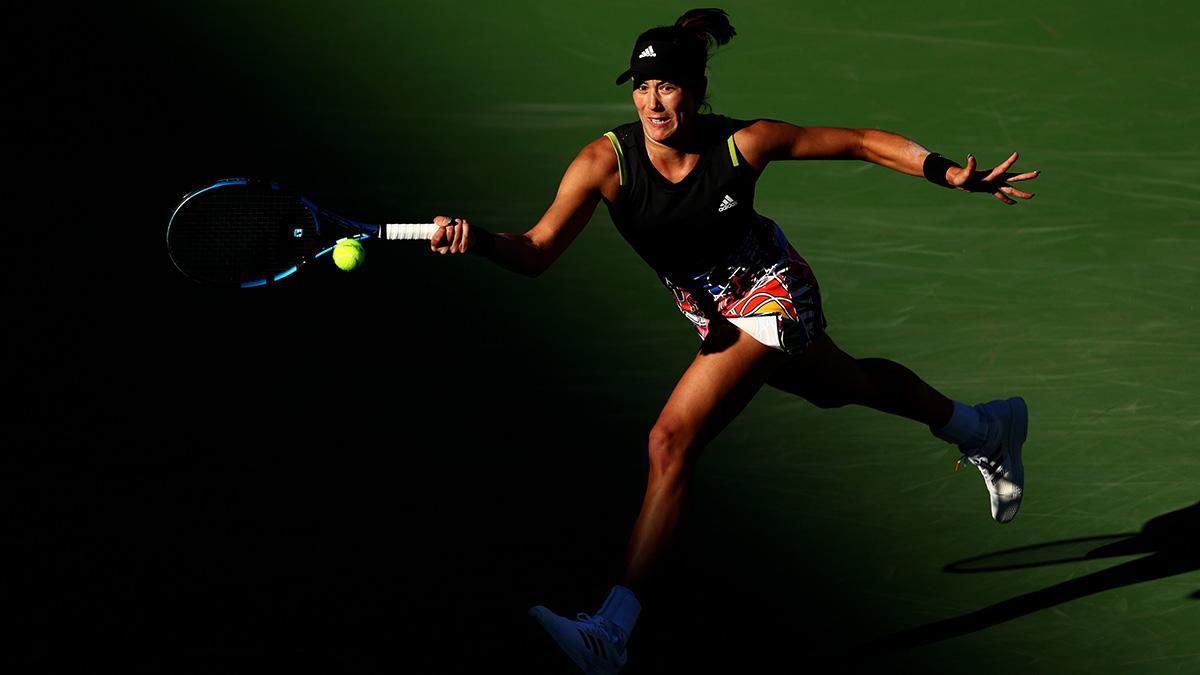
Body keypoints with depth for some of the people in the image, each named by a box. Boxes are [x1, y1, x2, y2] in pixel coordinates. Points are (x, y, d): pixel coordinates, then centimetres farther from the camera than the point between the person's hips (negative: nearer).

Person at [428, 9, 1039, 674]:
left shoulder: (743, 143, -27)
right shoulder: (606, 161, -23)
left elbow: (863, 141, -14)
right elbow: (537, 250, -29)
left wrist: (953, 174, -18)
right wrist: (476, 239, -48)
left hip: (771, 291, -5)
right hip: (710, 311, 5)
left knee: (671, 441, -20)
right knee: (851, 387, 28)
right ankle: (986, 428, 57)